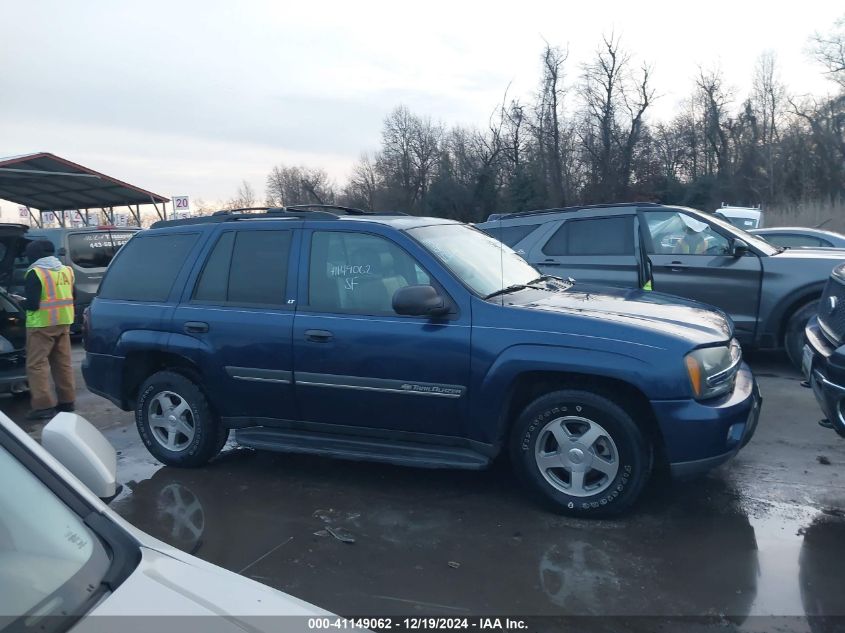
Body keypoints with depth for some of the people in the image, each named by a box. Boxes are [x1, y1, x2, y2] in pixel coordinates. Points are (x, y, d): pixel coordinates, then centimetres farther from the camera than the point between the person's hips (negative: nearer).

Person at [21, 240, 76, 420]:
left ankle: (43, 405, -6)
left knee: (37, 364, -2)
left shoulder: (35, 273, -13)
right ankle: (66, 400, 19)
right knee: (63, 363, 14)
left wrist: (22, 303, 4)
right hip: (64, 321, 7)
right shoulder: (67, 270, 10)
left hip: (42, 324, -7)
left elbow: (32, 303, -16)